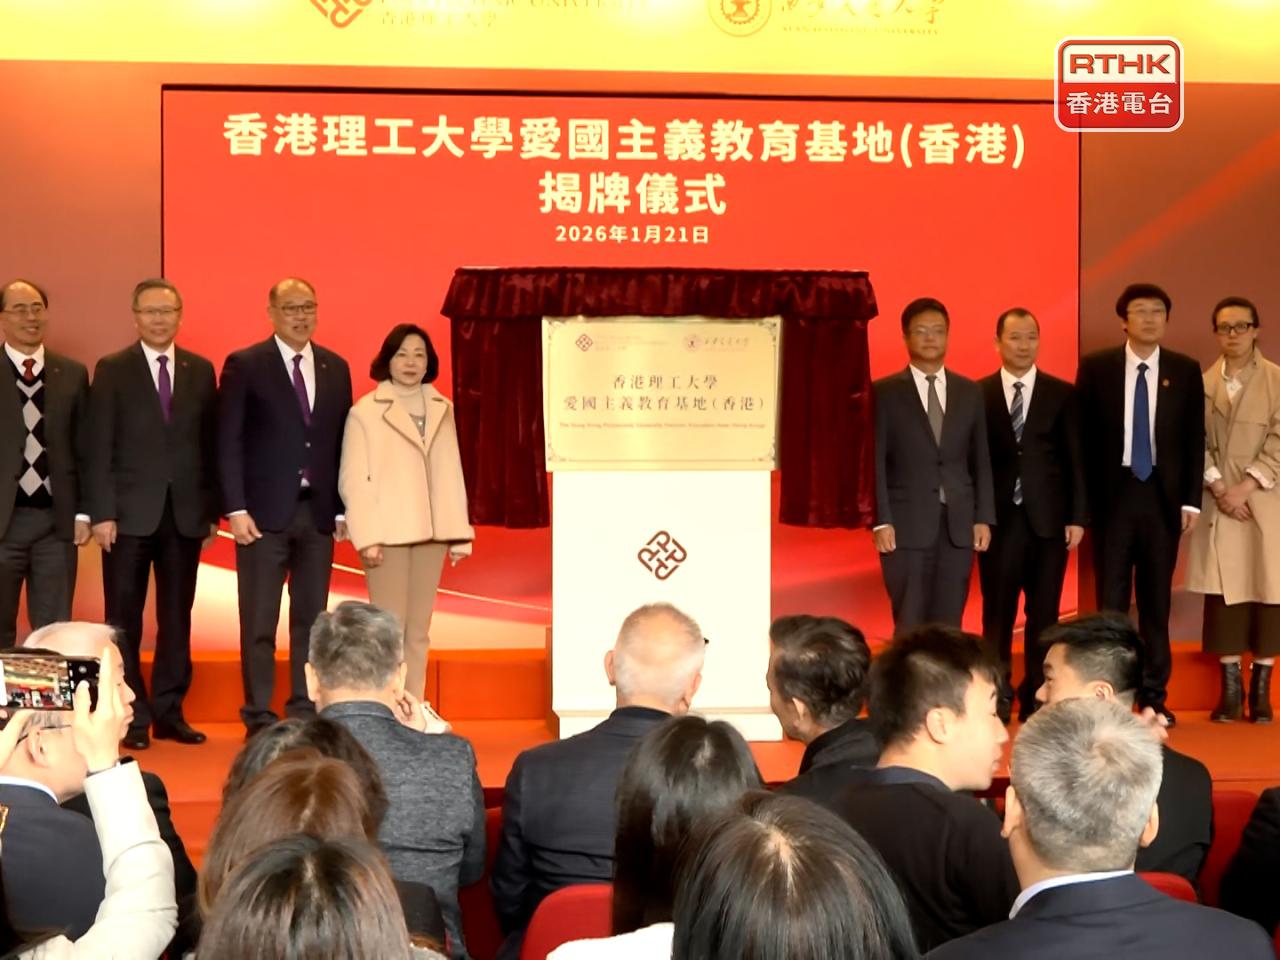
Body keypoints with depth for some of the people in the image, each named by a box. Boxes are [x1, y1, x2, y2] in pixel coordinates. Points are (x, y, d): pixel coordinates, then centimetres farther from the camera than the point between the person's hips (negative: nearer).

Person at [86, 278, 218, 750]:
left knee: (177, 618, 7)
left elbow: (211, 444, 7)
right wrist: (101, 513, -10)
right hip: (129, 513, -2)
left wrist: (212, 510, 3)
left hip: (185, 513, 2)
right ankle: (132, 716, 10)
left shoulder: (201, 370, 8)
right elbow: (99, 448, -3)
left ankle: (169, 711, 15)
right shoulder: (112, 370, 1)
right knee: (124, 620, 3)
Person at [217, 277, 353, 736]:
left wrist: (342, 508, 5)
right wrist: (236, 509, -11)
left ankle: (306, 711, 15)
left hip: (318, 511, 4)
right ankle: (259, 716, 8)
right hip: (264, 511, -4)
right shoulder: (244, 366, -1)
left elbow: (341, 441, 11)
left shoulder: (335, 367, 11)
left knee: (312, 618, 7)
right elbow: (228, 443, -4)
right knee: (259, 622, 1)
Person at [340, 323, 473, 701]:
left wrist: (459, 533, 4)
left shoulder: (441, 409, 10)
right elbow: (353, 479, -5)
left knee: (418, 631, 8)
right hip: (388, 534, -4)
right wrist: (366, 537, -12)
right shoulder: (365, 411, -2)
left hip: (431, 533, 4)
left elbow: (451, 475, 8)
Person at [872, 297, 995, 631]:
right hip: (906, 524, -3)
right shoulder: (885, 392, 1)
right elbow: (875, 462, -3)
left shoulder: (969, 391, 12)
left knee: (949, 625, 5)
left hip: (959, 524, 3)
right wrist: (881, 521, -11)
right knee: (910, 626, -1)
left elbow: (981, 460, 11)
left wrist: (984, 517, 3)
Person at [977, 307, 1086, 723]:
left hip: (1048, 517, 1)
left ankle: (1036, 699, 14)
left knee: (1044, 613, 5)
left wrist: (1077, 516, -3)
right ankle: (998, 698, 14)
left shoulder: (1063, 394, 4)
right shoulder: (977, 394, 2)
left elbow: (1075, 459, 3)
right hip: (999, 518, -1)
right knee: (998, 612, 4)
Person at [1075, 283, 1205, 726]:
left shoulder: (1186, 370, 4)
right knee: (1110, 598, 3)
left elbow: (1195, 439, 4)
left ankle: (1153, 695, 16)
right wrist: (1083, 498, -4)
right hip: (1112, 494, -1)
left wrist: (1191, 500, -2)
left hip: (1162, 495, 1)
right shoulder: (1096, 368, 0)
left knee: (1157, 599, 8)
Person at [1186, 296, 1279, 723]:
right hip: (1218, 503, 2)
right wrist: (1220, 489, -10)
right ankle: (1229, 687, 7)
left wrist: (1244, 487, -13)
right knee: (1222, 591, 1)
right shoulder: (1202, 382, 5)